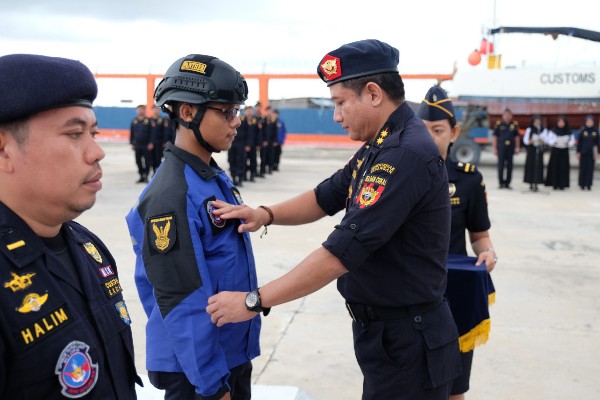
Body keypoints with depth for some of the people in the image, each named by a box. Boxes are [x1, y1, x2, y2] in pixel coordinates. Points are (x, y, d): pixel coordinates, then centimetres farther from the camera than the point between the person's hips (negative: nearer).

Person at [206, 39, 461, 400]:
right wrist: (266, 214, -5)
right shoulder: (381, 146, 7)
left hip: (405, 341, -9)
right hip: (383, 329, 9)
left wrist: (254, 301, -23)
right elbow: (327, 197, 14)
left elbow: (342, 251, -29)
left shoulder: (406, 154, -26)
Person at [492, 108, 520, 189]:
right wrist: (494, 148, -2)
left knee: (509, 166, 6)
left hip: (510, 147, 2)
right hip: (501, 147, -2)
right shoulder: (499, 124, 1)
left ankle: (507, 183, 14)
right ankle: (501, 183, 5)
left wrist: (517, 147, 6)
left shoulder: (514, 124, 7)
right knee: (501, 165, -2)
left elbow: (517, 137, 11)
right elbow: (495, 137, 2)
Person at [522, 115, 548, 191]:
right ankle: (531, 184, 4)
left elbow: (546, 140, 4)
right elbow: (525, 140, 0)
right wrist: (530, 141, -18)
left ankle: (535, 184, 5)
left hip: (539, 151, 2)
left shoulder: (544, 130, 6)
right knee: (531, 166, -3)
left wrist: (542, 141, -17)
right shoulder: (529, 130, 2)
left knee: (538, 166, -1)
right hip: (531, 150, -1)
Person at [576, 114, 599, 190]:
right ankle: (582, 184, 12)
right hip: (583, 152, -1)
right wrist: (578, 152, -3)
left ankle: (588, 185, 11)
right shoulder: (583, 130, -3)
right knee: (583, 168, 2)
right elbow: (579, 141, -1)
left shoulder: (595, 130, 1)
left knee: (590, 169, 3)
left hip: (592, 153, 1)